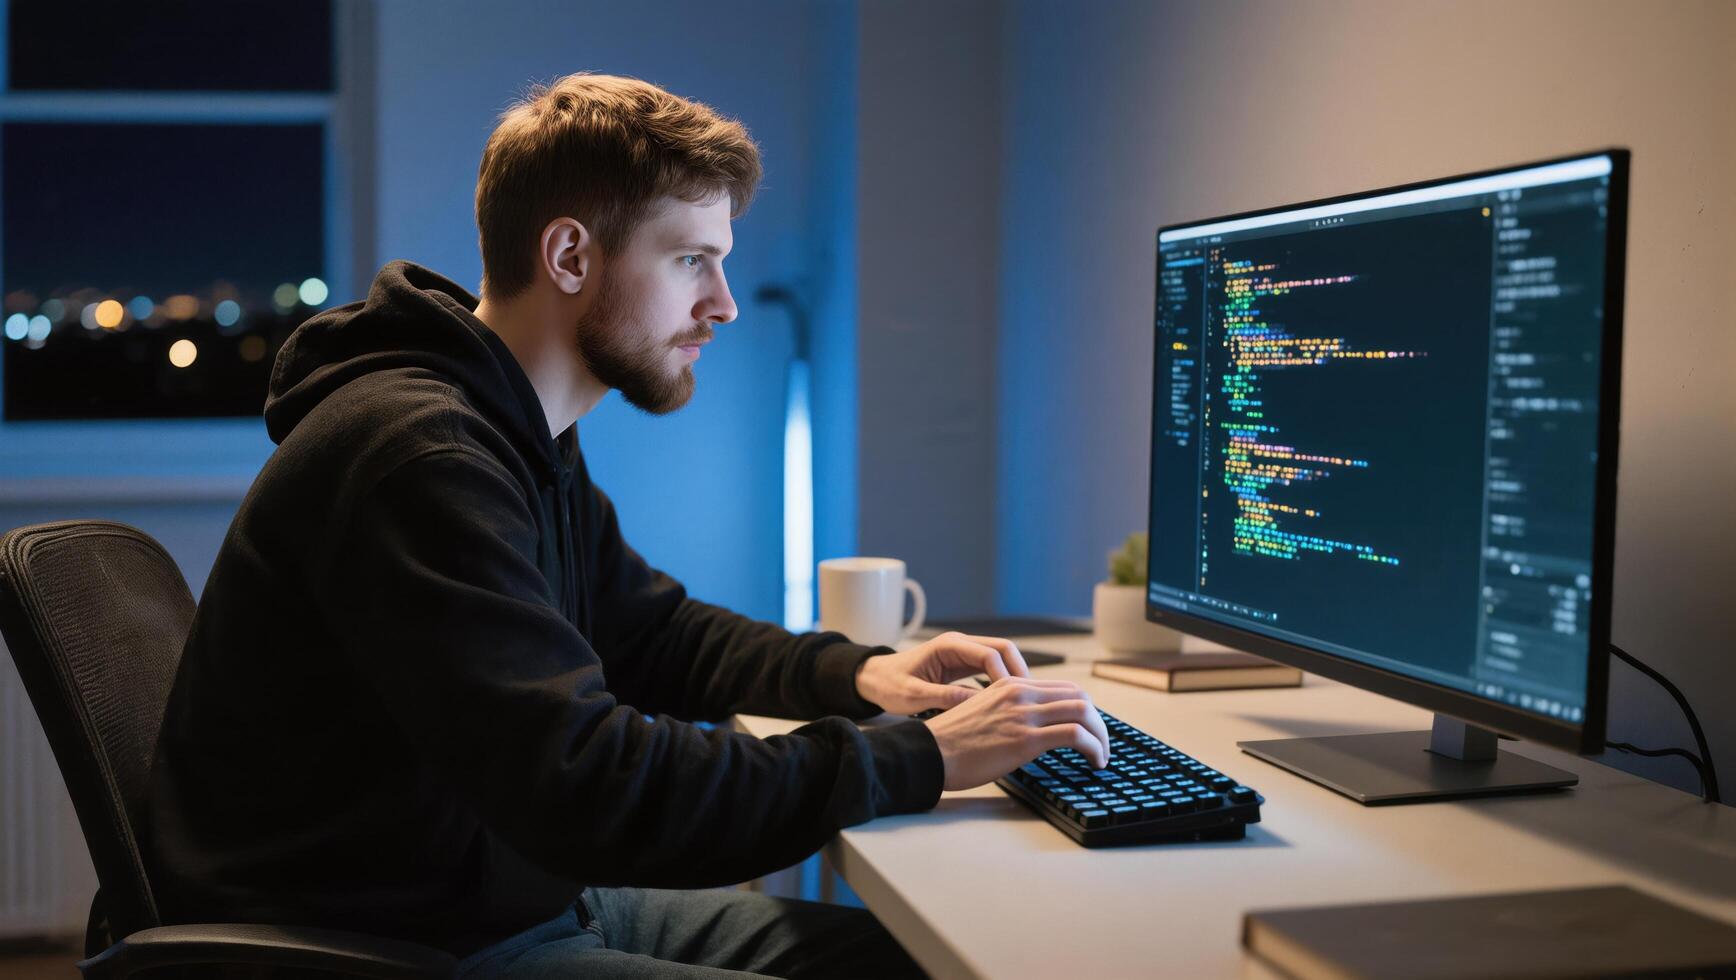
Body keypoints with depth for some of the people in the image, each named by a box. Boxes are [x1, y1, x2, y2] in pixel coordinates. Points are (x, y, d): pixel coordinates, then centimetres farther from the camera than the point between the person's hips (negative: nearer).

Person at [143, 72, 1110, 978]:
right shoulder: (420, 460, -25)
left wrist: (856, 672, 1)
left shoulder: (529, 440, 8)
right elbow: (591, 786, -31)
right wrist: (919, 759, -24)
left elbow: (654, 633, 19)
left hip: (532, 894, 9)